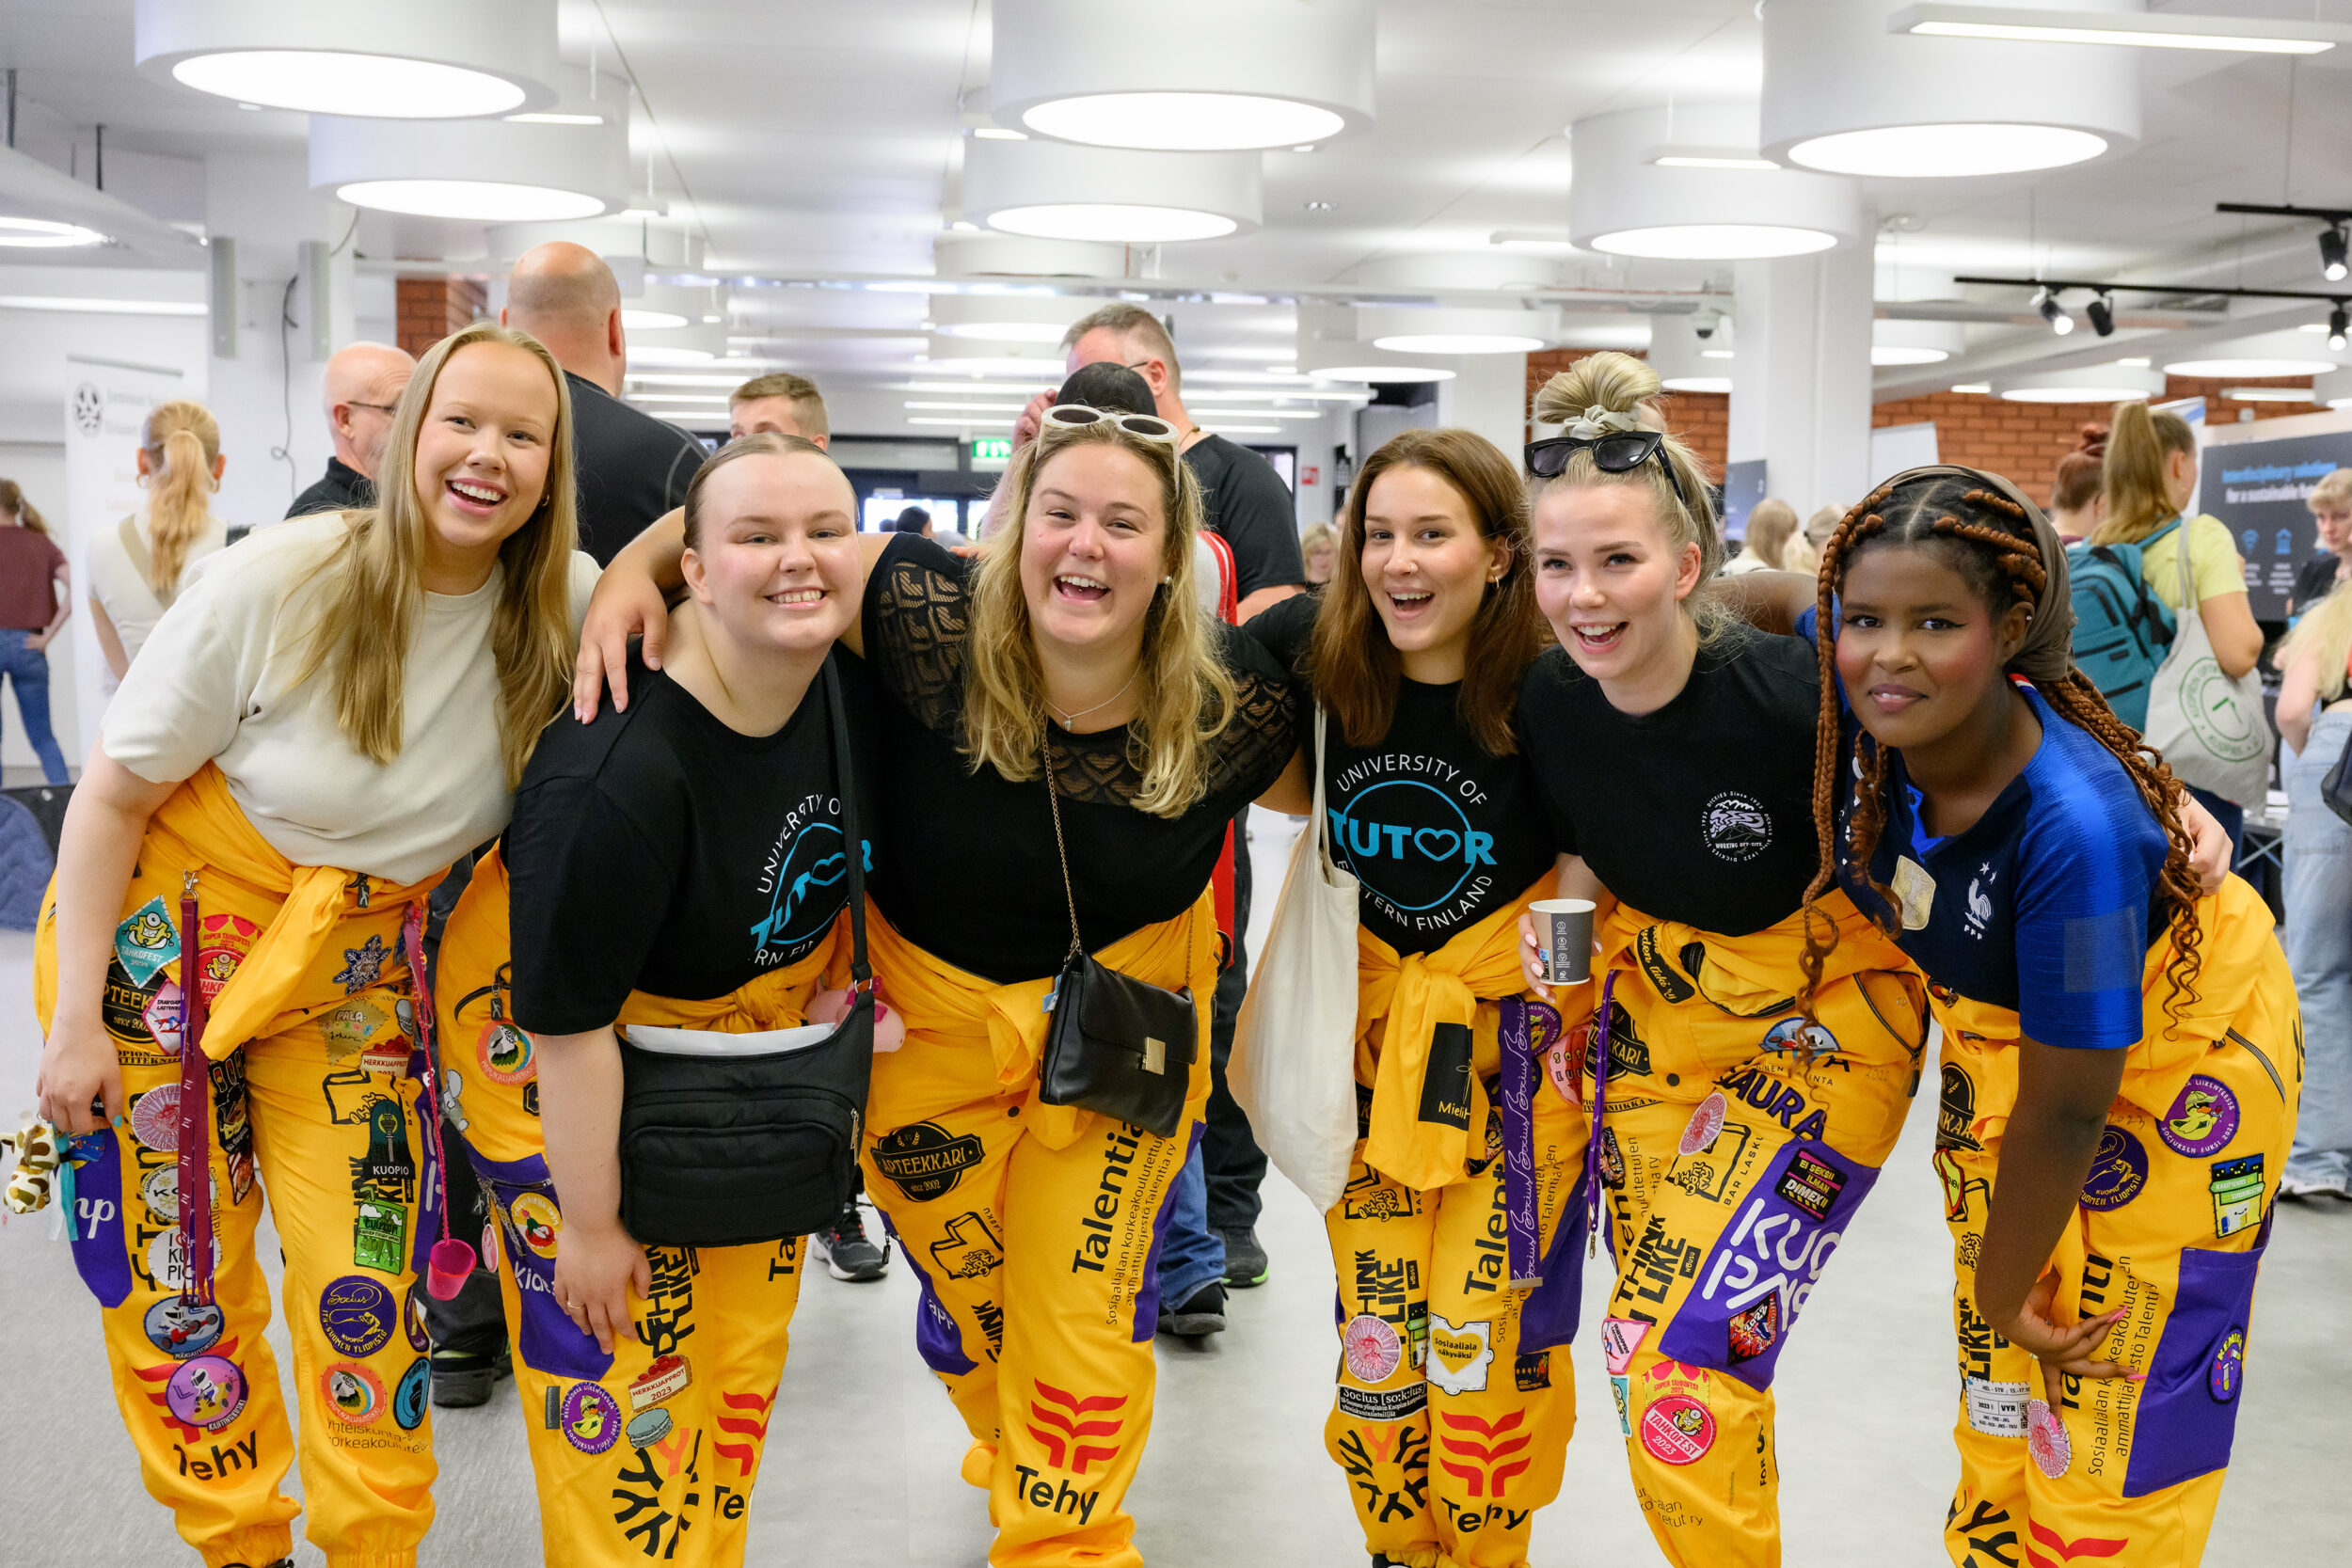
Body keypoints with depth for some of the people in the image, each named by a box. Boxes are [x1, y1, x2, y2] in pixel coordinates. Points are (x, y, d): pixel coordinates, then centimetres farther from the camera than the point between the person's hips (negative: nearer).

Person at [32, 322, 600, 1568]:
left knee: (369, 1296, 1)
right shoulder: (279, 581, -21)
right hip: (165, 943, -2)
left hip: (354, 975, 2)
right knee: (176, 1283, 8)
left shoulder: (564, 606, -12)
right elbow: (113, 794, -12)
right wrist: (76, 1017, -11)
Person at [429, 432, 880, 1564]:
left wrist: (832, 983, 11)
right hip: (565, 1054, -6)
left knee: (745, 1332, 18)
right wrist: (588, 1223, -17)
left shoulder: (852, 680, -17)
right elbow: (570, 1024, -27)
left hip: (751, 1028, 7)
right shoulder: (620, 772, -36)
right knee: (615, 1358, 1)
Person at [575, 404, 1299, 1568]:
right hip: (934, 1010, 1)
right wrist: (633, 568, -31)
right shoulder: (934, 621, -26)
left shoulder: (1231, 702, -20)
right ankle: (1015, 1453, 54)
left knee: (1085, 1306, 5)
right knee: (969, 1291, 21)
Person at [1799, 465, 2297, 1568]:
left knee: (2112, 1431, 4)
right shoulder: (1862, 711, -26)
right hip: (2000, 1033, 5)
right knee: (1998, 1408, 16)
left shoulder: (2074, 825, -40)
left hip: (2178, 1054, -5)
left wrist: (2004, 1285, -12)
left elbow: (2066, 1107, -27)